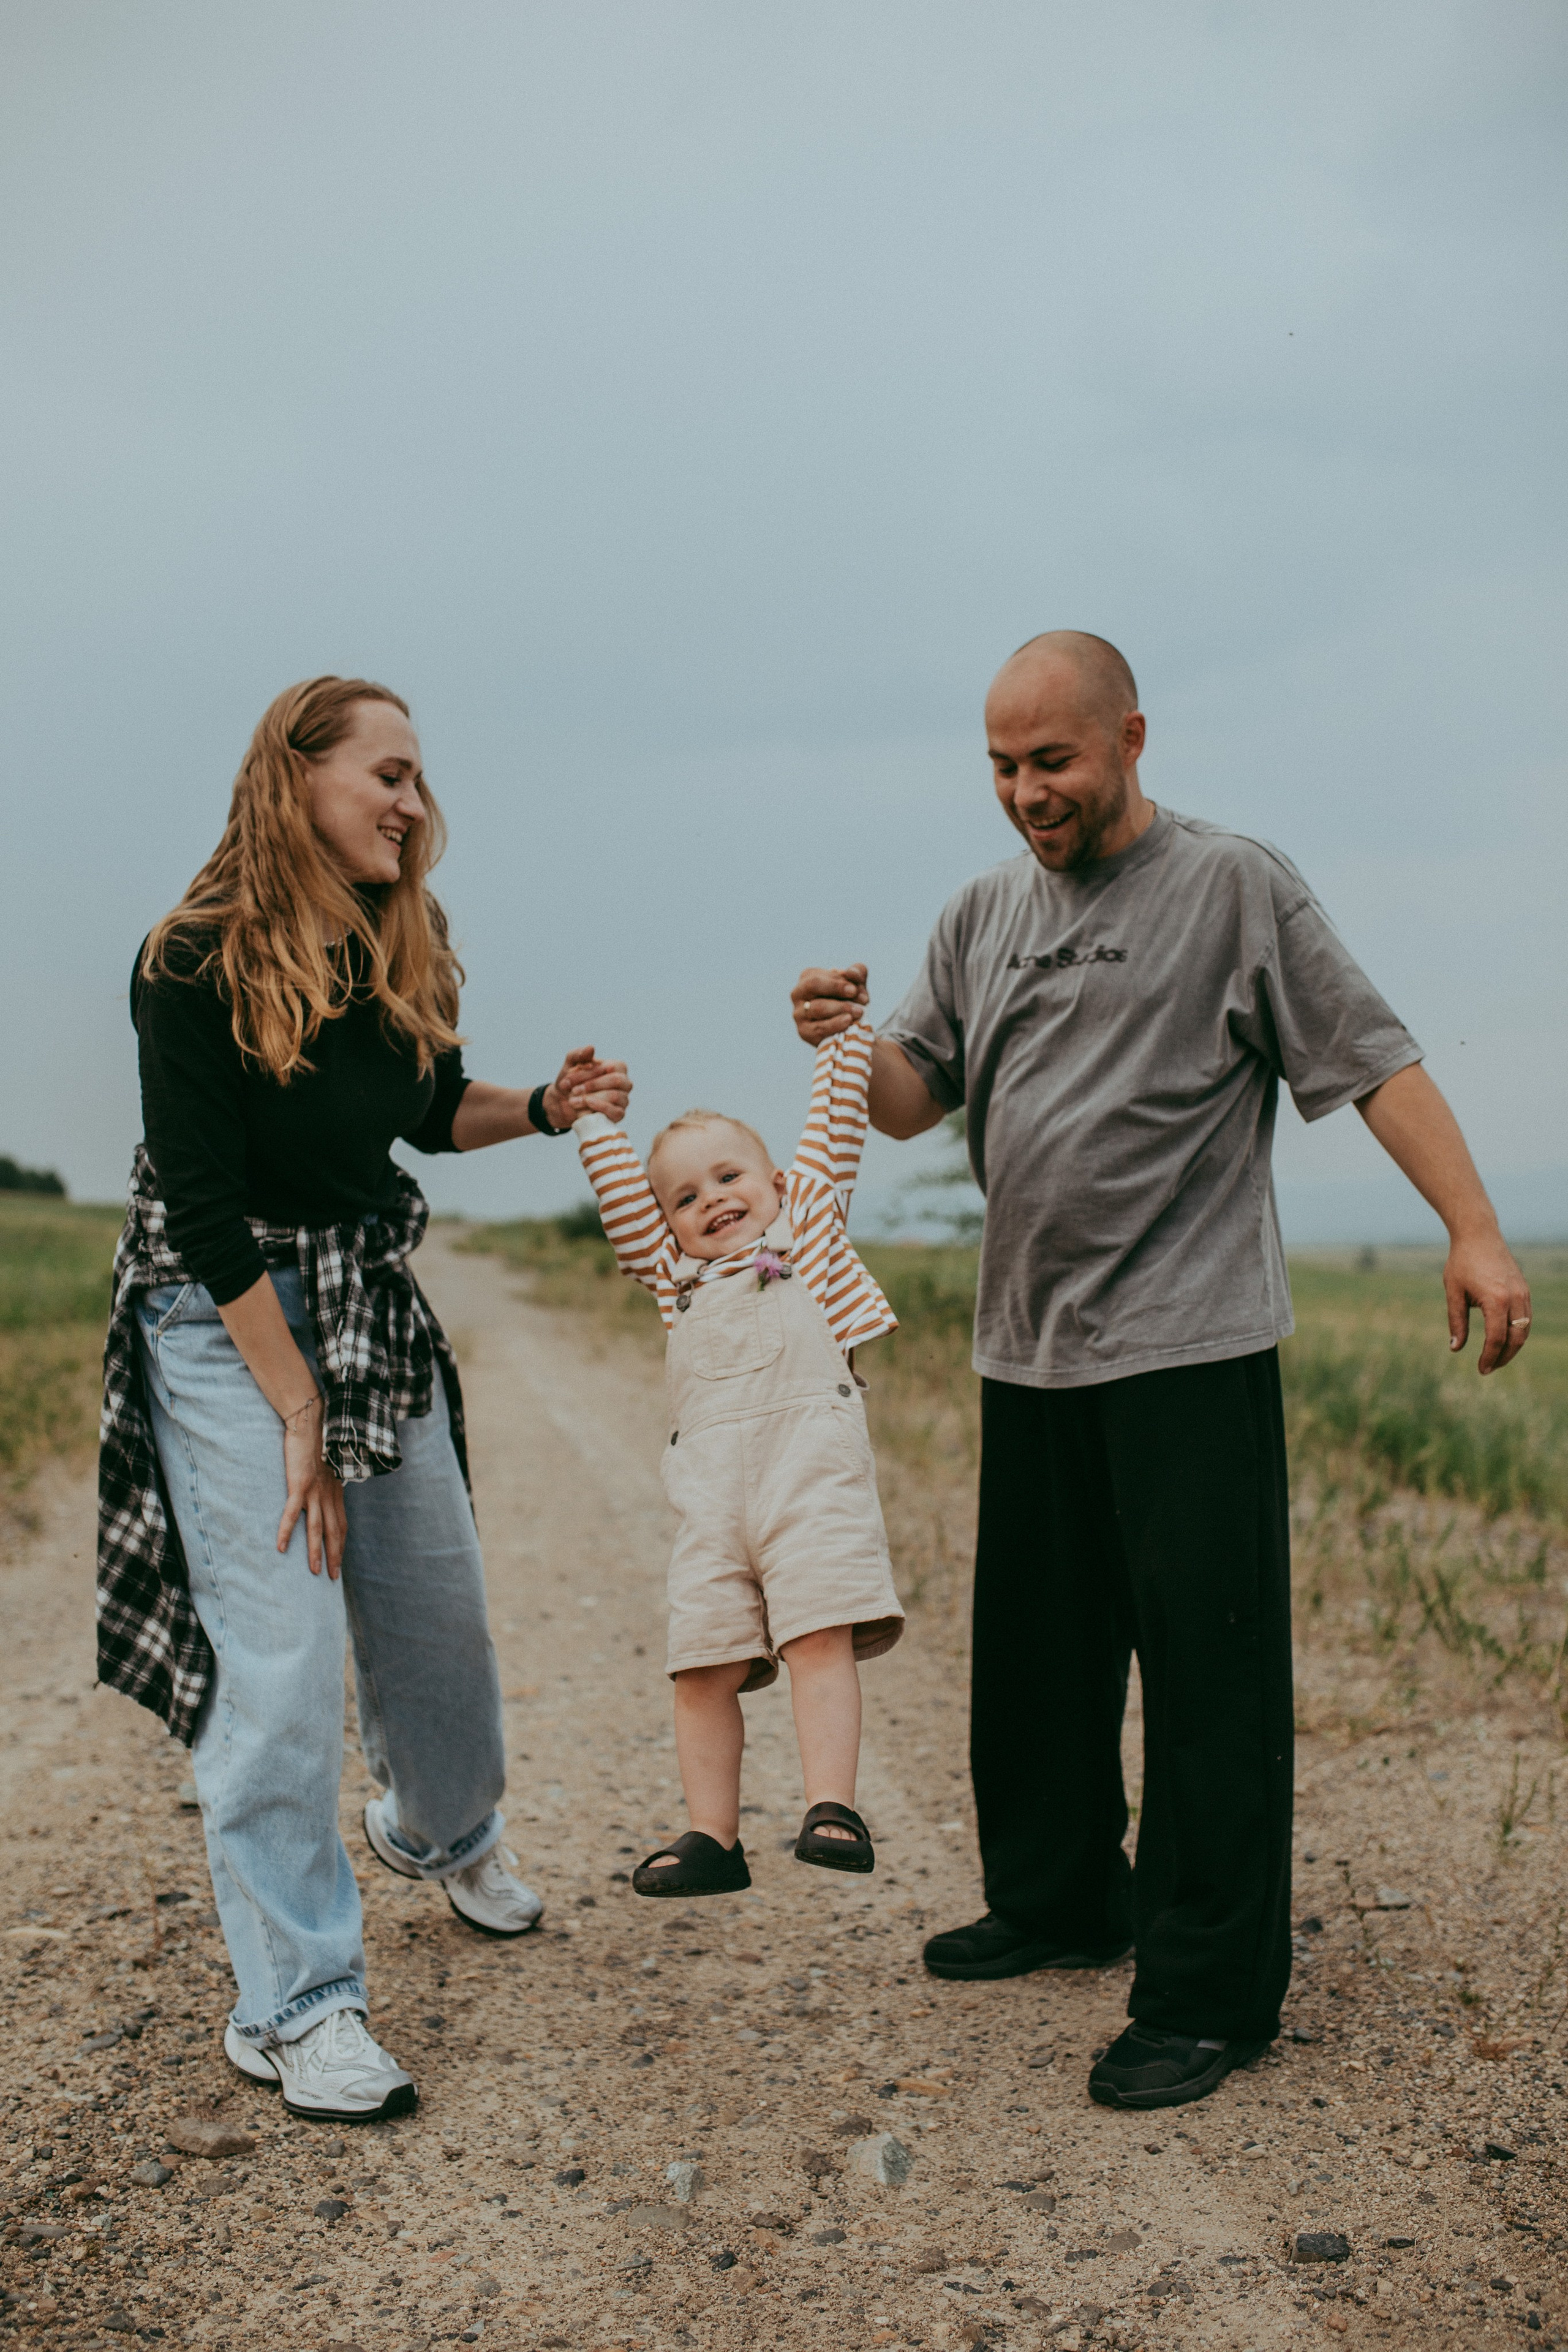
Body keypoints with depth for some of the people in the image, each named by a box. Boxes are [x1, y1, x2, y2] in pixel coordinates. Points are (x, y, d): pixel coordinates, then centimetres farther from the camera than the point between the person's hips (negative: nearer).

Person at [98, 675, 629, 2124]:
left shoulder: (408, 951, 0)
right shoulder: (194, 965, -18)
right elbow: (206, 1210, -18)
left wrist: (542, 1108, -3)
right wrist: (300, 1414, -17)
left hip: (371, 1302, 6)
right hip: (224, 1325, -6)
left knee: (441, 1609, 15)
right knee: (281, 1651, -10)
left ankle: (446, 1832, 46)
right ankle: (294, 2006, 3)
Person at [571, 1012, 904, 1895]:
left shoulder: (808, 1217, 20)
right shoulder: (672, 1270, 26)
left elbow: (836, 1121, 18)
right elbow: (618, 1184, 27)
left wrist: (843, 1028, 19)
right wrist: (593, 1109, 30)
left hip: (809, 1463, -3)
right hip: (709, 1482, 4)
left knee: (821, 1640, -14)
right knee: (704, 1668, 1)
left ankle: (833, 1808, -15)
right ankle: (713, 1837, 9)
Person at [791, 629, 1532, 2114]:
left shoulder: (1235, 886, -1)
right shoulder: (983, 915, 14)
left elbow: (1373, 1062, -4)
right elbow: (915, 1098, 11)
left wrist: (1474, 1230, -13)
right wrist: (850, 1041, -11)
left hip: (1189, 1351, -6)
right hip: (1029, 1353, 6)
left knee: (1206, 1672, -6)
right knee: (1034, 1654, 15)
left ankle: (1209, 1997, 3)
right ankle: (1060, 1904, 33)